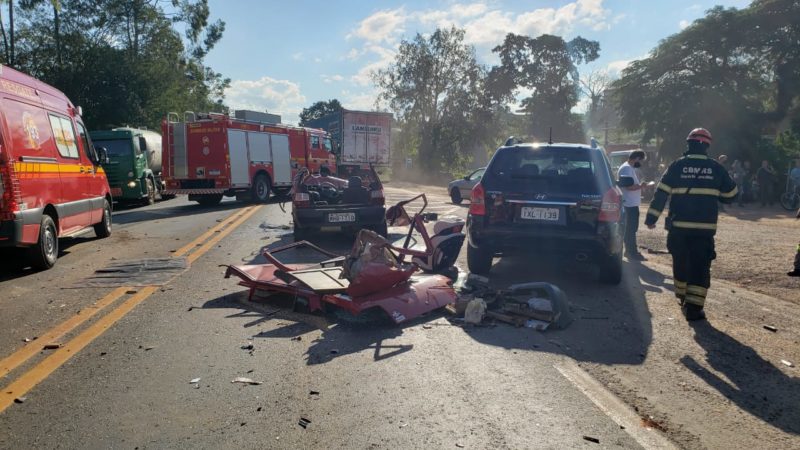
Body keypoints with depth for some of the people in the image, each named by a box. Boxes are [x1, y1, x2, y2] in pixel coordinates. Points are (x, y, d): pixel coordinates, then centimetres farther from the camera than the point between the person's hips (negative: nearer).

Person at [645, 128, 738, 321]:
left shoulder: (677, 165, 0)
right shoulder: (716, 168, 3)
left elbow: (661, 194, -4)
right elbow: (731, 195, 11)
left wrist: (651, 218, -1)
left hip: (678, 227, 1)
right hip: (705, 228, -1)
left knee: (680, 263, 17)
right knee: (700, 267, 1)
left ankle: (683, 298, 32)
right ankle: (693, 307, -6)